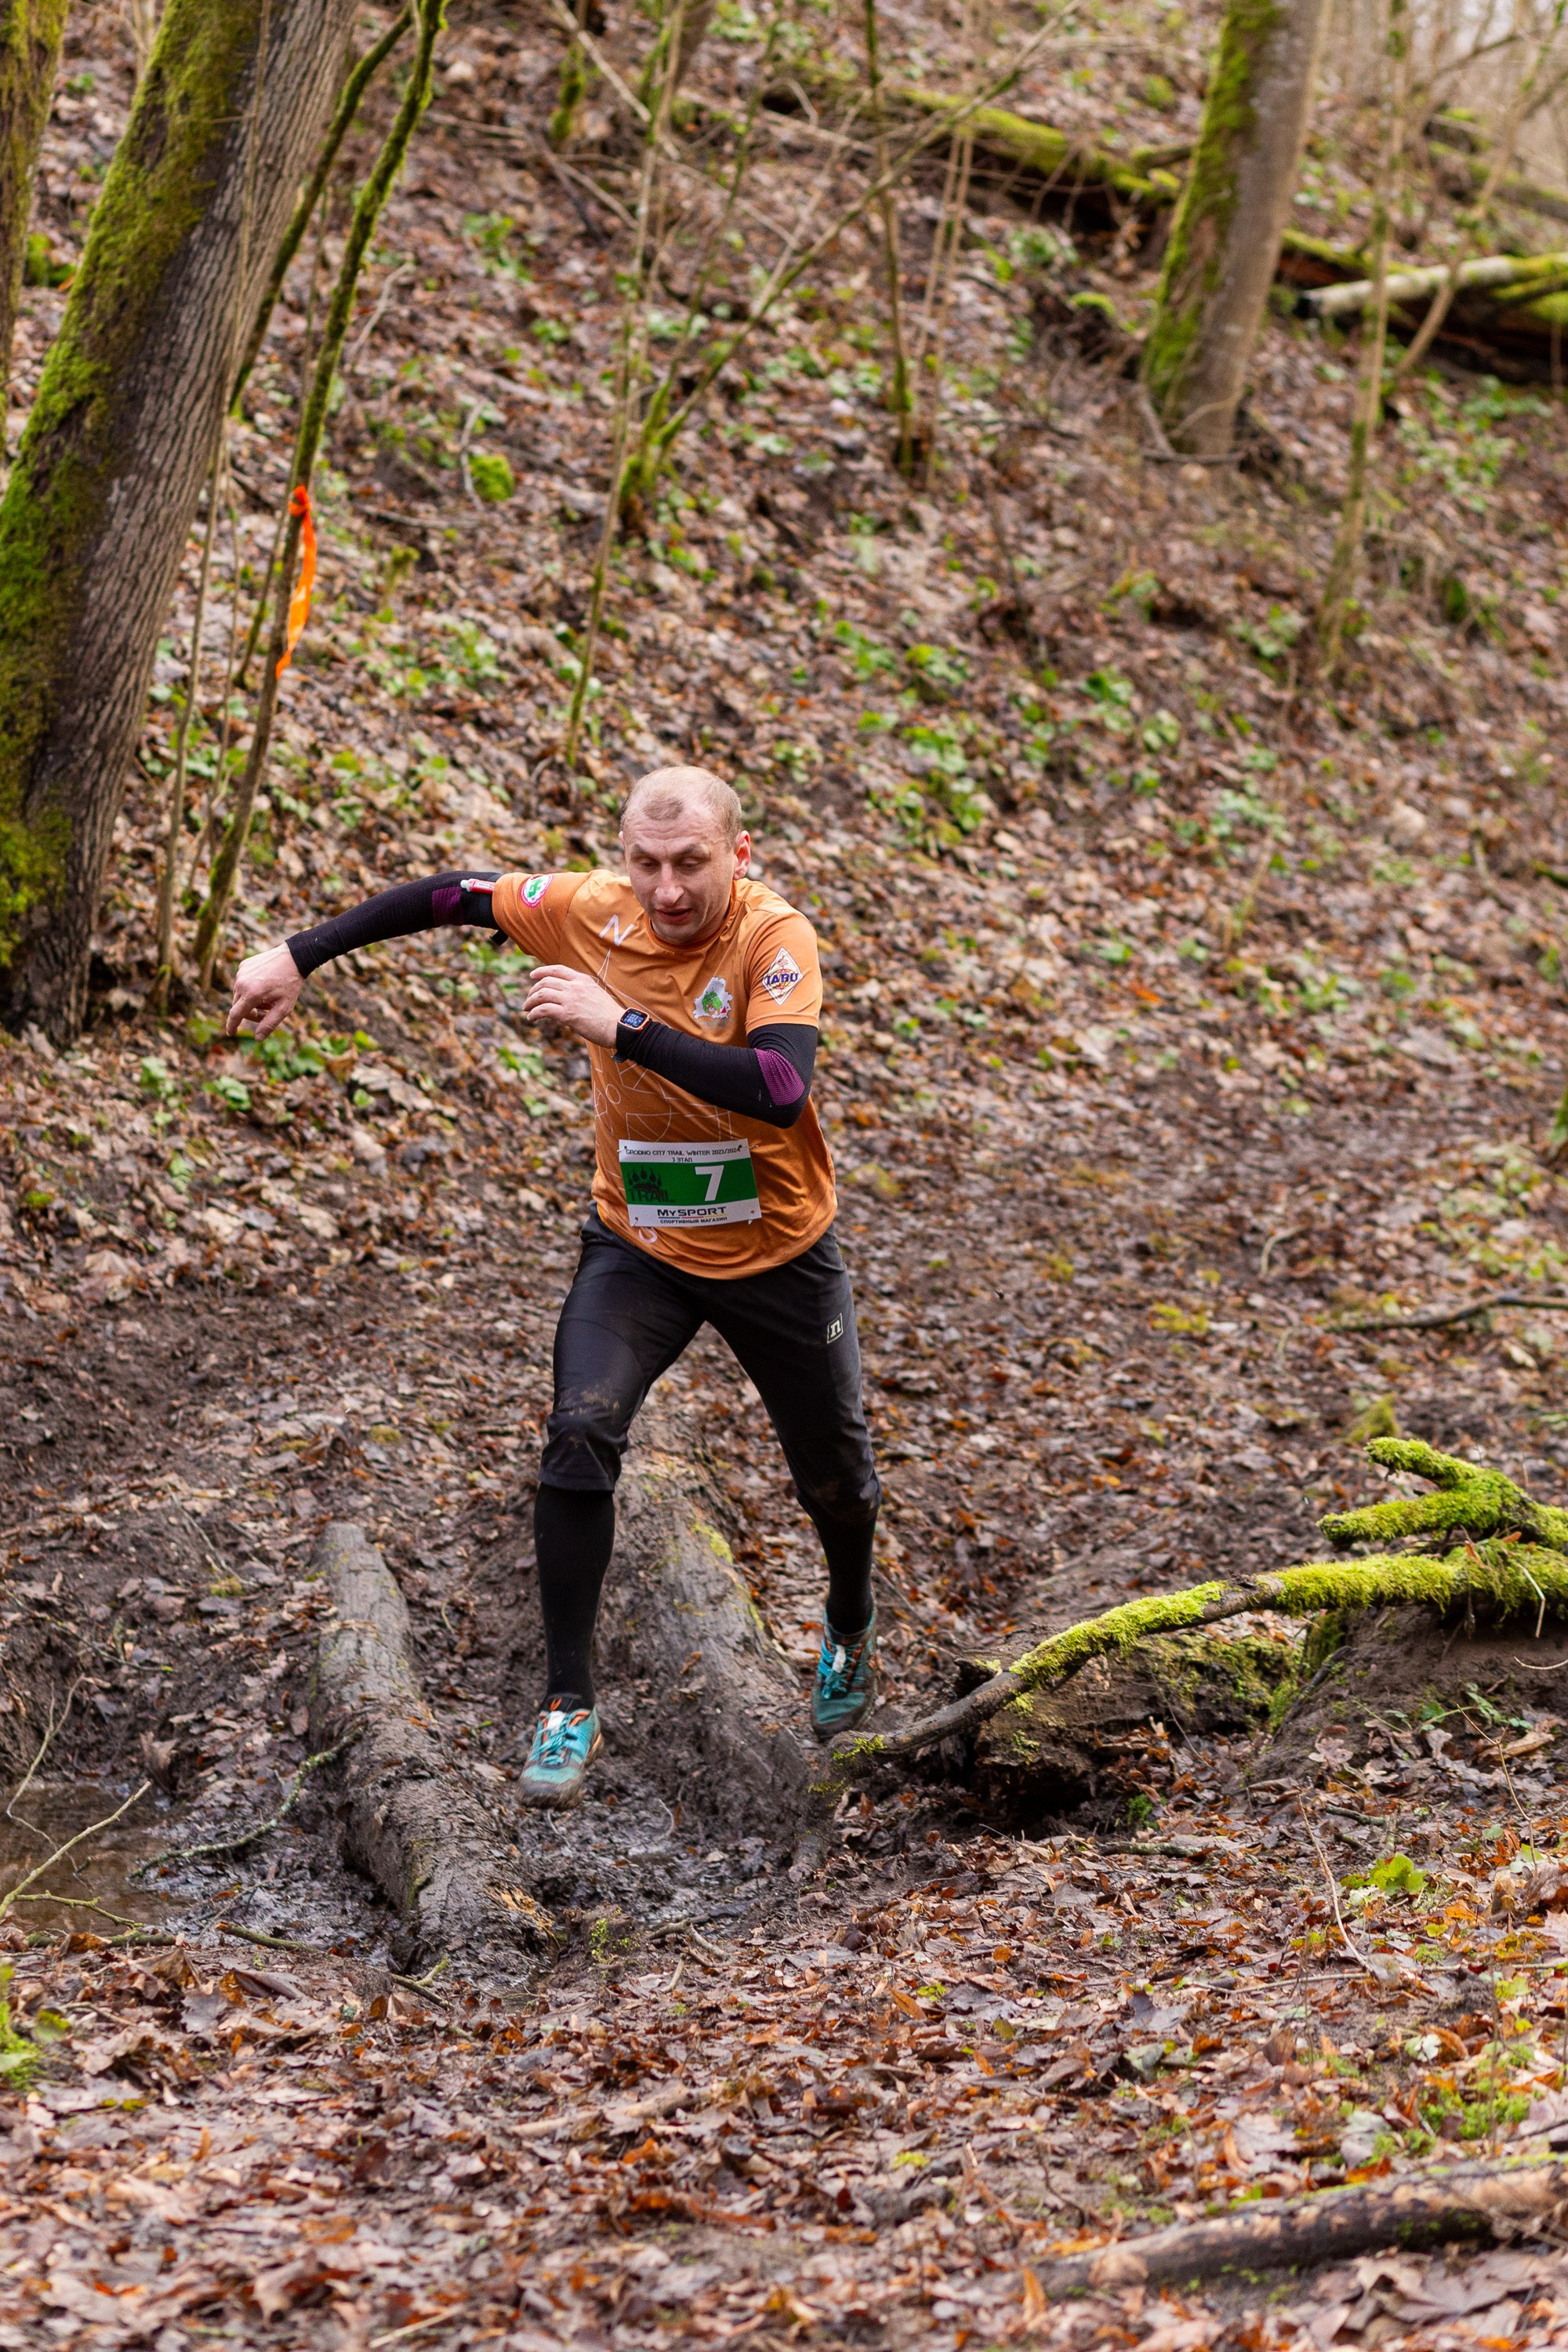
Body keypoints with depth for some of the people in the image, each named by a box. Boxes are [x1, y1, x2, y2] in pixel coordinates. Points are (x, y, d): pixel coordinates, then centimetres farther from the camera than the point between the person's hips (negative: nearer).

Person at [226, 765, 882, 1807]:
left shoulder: (778, 939, -25)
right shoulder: (593, 911, -13)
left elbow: (781, 1089, -40)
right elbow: (449, 897, -1)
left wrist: (626, 1027, -42)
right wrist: (298, 956, -2)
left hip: (779, 1252, -2)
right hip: (638, 1244, 2)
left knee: (834, 1472, 15)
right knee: (580, 1431, -21)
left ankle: (851, 1629, 49)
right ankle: (570, 1703, -9)